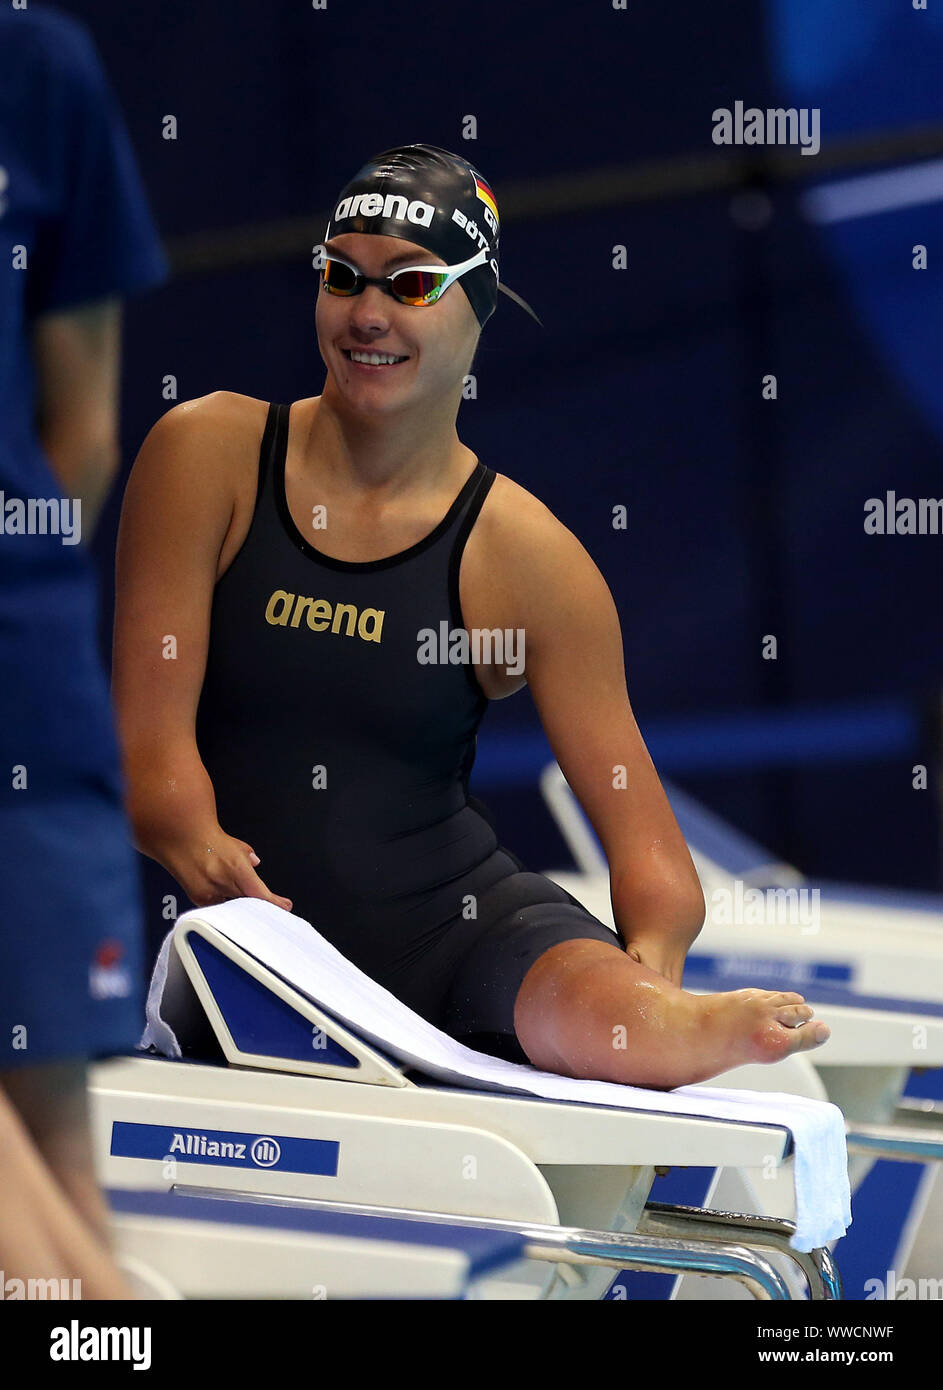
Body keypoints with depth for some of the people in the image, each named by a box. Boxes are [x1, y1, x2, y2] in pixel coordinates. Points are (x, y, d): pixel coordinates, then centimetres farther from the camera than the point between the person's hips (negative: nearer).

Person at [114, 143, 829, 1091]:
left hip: (455, 918, -3)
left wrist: (652, 967, -23)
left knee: (602, 1018, -37)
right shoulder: (209, 455, 2)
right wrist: (202, 851, -28)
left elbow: (644, 841, 0)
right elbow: (153, 738, -4)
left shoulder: (527, 557, 2)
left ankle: (703, 1023, -9)